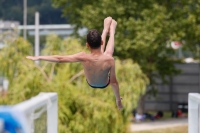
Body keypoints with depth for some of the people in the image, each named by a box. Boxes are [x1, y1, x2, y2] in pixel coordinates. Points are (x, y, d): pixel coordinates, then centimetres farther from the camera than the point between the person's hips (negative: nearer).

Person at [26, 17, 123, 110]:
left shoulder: (83, 57, -37)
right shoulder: (109, 60, -39)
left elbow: (59, 59, -30)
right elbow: (114, 82, -27)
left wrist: (38, 58, -20)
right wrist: (118, 99, -10)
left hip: (91, 84, 1)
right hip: (104, 84, -1)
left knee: (100, 51, 22)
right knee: (109, 49, 19)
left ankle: (106, 29, 50)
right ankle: (112, 29, 48)